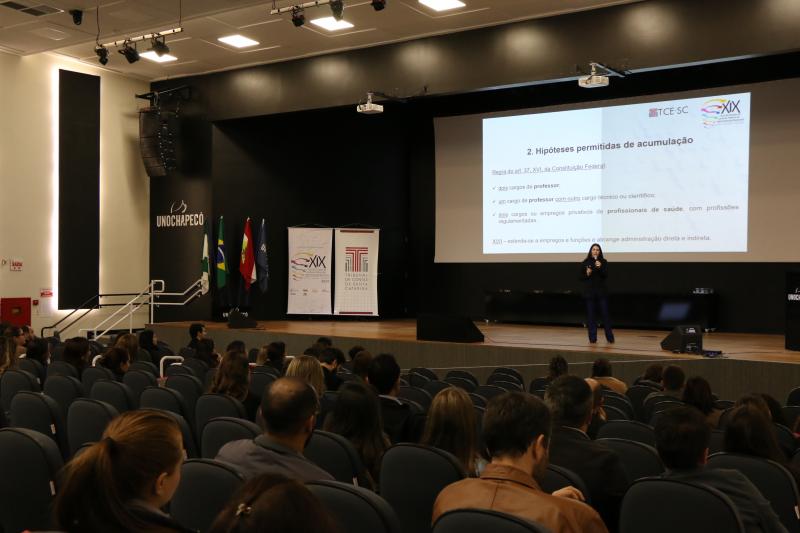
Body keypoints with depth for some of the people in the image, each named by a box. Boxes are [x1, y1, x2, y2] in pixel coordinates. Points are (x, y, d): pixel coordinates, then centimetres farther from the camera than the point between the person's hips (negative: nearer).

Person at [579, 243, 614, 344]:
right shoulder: (585, 263, 2)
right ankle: (592, 338, 7)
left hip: (601, 292, 0)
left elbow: (606, 275, -7)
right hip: (589, 292, 0)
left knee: (605, 314, -1)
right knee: (591, 315, 1)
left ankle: (610, 337, 6)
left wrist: (600, 267, -22)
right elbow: (581, 278, 5)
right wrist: (587, 274, -14)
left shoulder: (603, 262, 3)